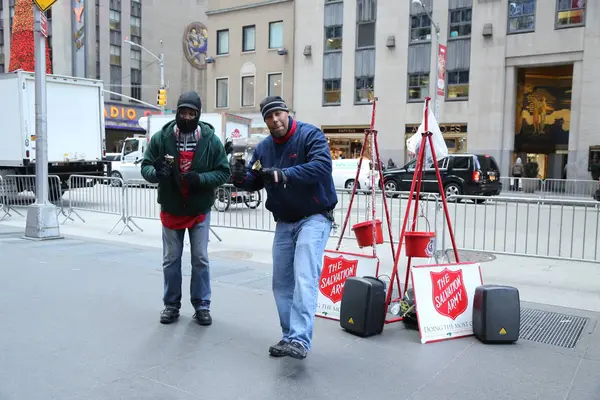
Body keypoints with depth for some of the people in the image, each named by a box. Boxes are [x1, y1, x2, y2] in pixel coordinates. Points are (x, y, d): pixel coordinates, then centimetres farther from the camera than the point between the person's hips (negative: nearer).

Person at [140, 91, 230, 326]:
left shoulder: (211, 140, -9)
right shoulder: (161, 138, -7)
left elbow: (223, 172, -7)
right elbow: (145, 166, -4)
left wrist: (200, 178, -25)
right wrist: (156, 172, -28)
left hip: (200, 210, -1)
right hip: (171, 210, 1)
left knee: (200, 259, 6)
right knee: (171, 260, 11)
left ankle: (202, 306, 19)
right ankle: (171, 304, 26)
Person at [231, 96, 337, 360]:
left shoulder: (310, 135, -13)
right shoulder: (263, 148, 6)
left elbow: (322, 165, -28)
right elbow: (254, 182, 9)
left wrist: (283, 175, -33)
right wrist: (241, 178, -15)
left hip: (314, 218, -7)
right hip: (284, 222, 7)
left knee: (304, 278, -20)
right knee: (282, 282, 9)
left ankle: (300, 340, -21)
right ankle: (289, 337, 21)